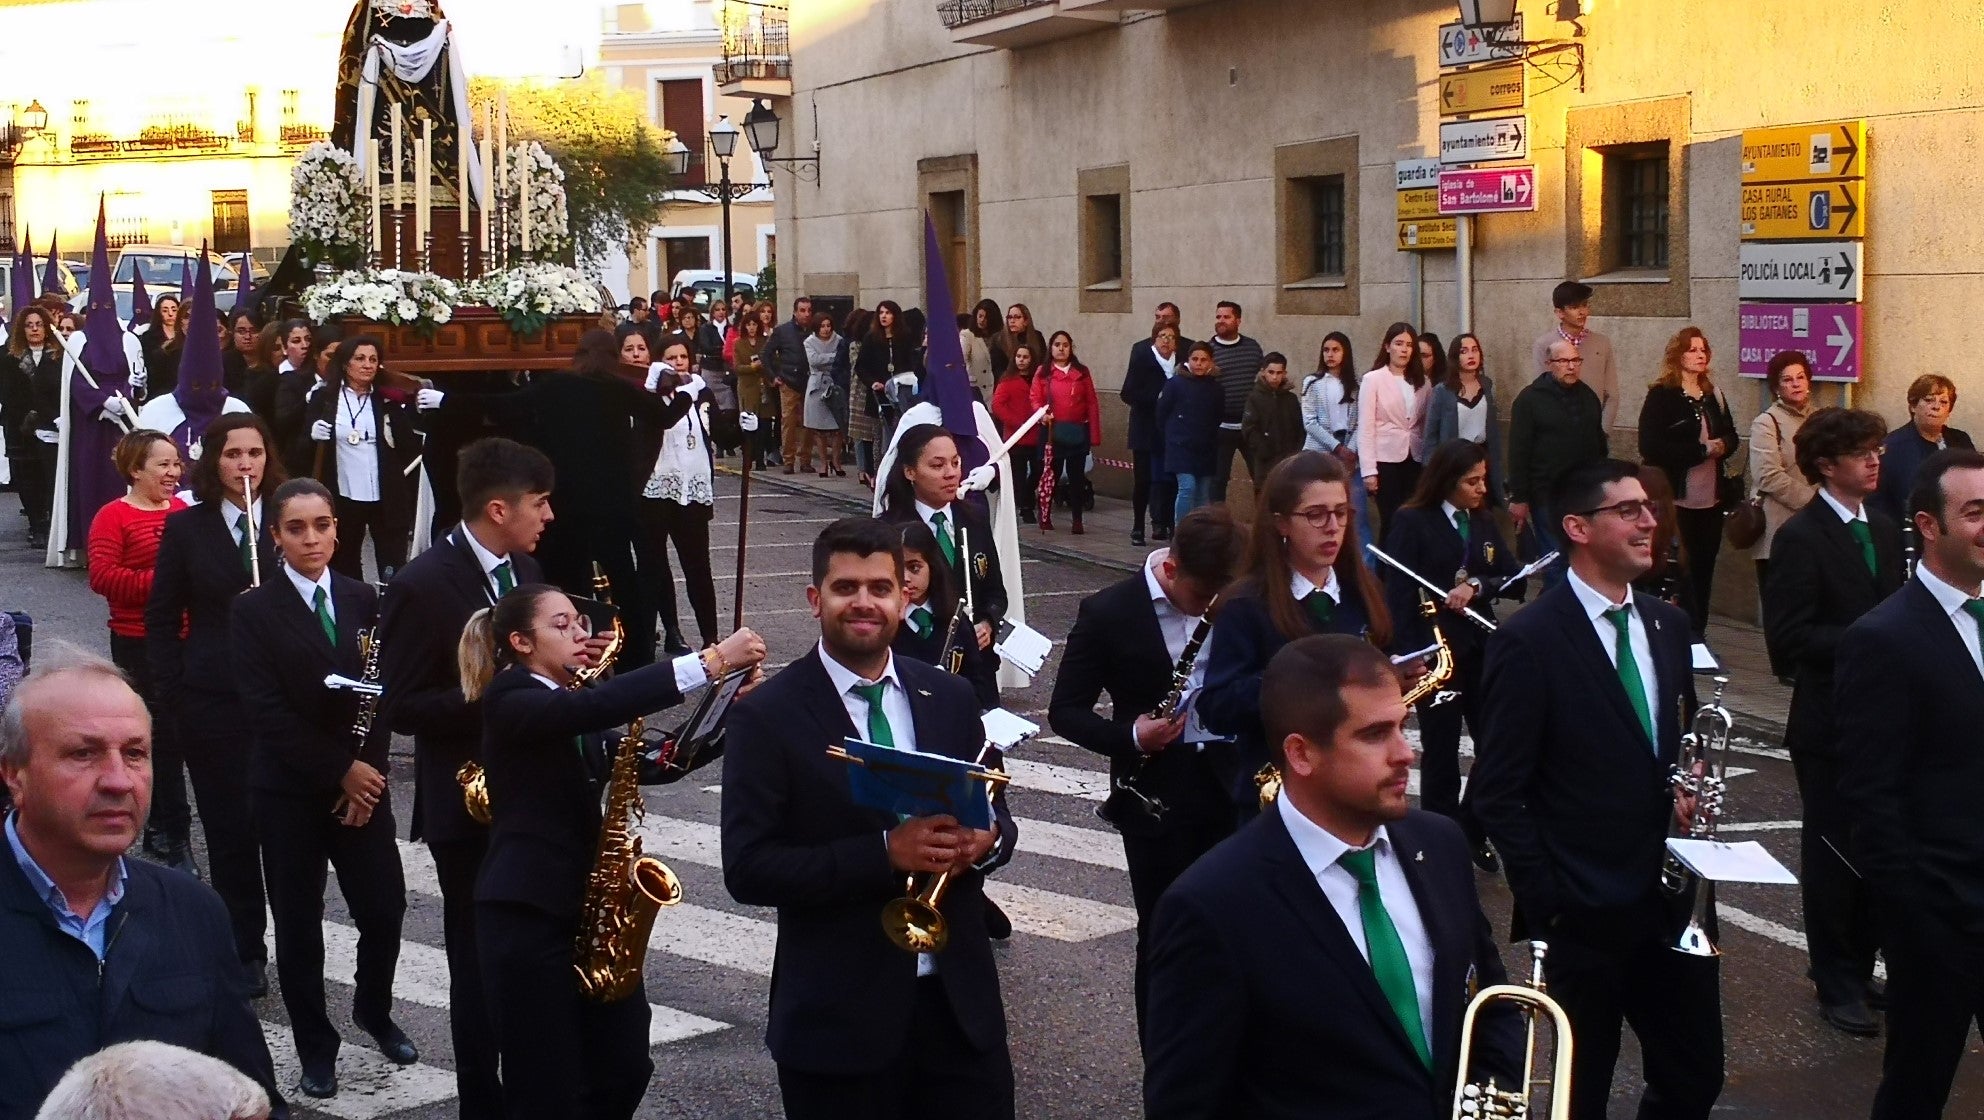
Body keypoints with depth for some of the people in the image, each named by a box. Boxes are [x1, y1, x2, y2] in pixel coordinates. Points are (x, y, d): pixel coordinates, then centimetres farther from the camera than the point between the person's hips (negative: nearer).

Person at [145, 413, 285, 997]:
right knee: (229, 827, 5)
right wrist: (172, 693, -2)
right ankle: (244, 949, 17)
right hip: (212, 701, 0)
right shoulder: (185, 528, 3)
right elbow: (162, 617, 6)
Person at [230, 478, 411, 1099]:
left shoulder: (363, 599, 5)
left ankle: (375, 1011, 28)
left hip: (362, 782, 3)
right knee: (298, 924, 4)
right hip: (288, 789, -2)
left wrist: (367, 770, -8)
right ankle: (315, 1045, 20)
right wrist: (339, 770, -15)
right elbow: (266, 711, -12)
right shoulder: (255, 611, -6)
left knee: (385, 908, 1)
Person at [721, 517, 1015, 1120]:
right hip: (838, 1015, -3)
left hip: (959, 997, 4)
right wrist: (885, 853, -23)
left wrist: (985, 839, -12)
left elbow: (996, 815, 12)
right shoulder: (767, 716, -8)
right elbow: (748, 869, -13)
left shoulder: (950, 696, 5)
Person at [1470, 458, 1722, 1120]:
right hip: (1585, 915, -6)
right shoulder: (1529, 641, -14)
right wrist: (1545, 902, -14)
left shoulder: (1669, 626, 7)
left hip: (1675, 898, 6)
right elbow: (1498, 793, -12)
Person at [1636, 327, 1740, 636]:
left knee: (1704, 568, 10)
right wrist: (1701, 450, -16)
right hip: (1677, 498, -6)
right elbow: (1650, 447, -16)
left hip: (1711, 497, 6)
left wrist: (1722, 446, -6)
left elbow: (1730, 436, 19)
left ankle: (1697, 635, 19)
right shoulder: (1661, 396, -7)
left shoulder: (1713, 395, 12)